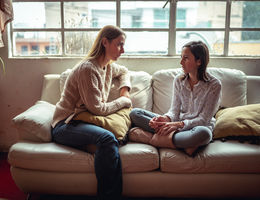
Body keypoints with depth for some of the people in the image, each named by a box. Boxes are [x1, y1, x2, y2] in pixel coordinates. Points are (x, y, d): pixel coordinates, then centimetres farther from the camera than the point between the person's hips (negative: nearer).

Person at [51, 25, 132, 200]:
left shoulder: (109, 66, 10)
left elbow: (124, 72, 35)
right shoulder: (87, 69, -18)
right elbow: (97, 109, -19)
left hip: (85, 121, 9)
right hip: (65, 125, -8)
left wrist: (125, 90, 15)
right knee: (107, 138, -37)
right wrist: (123, 101, -5)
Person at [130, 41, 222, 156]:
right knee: (135, 113, -12)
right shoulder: (178, 80, 3)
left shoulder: (214, 85, -10)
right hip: (178, 124, 5)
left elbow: (204, 119, -12)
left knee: (203, 133, -44)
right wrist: (165, 118, -21)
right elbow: (174, 110, 2)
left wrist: (179, 124, -26)